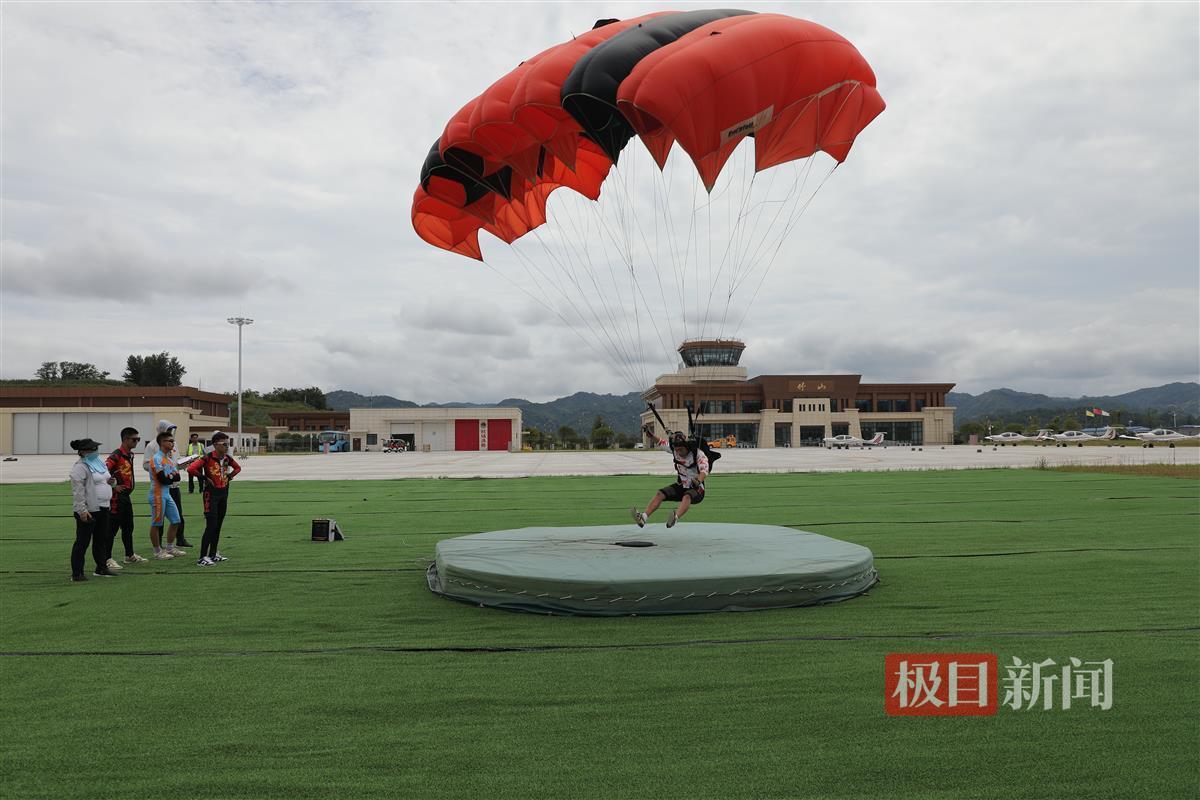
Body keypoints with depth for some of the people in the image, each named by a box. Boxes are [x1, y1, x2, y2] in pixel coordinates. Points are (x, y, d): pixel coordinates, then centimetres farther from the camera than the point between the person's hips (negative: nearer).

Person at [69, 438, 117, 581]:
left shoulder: (99, 463, 14)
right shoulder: (80, 467, -13)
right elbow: (78, 491, -18)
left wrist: (111, 481, 3)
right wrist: (82, 510, -24)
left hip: (103, 508, 9)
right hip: (88, 510, -9)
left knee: (101, 539, 15)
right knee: (82, 542, -3)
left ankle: (101, 568, 26)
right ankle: (76, 573, 3)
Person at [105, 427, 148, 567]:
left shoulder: (130, 455, 12)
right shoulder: (116, 455, -17)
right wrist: (113, 487, -18)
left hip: (126, 496, 9)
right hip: (117, 497, -9)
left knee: (128, 527, 17)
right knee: (112, 528, -3)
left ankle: (130, 555, 27)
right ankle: (107, 559, 3)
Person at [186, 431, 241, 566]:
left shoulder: (227, 458, 5)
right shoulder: (208, 458, -15)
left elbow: (238, 468, 24)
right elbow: (191, 469, -25)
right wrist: (204, 478, -15)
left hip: (224, 493, 7)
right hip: (211, 494, -7)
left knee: (218, 525, 12)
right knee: (211, 525, -11)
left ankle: (213, 554, 22)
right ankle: (202, 557, -7)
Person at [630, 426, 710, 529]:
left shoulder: (698, 454, -19)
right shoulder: (674, 449, -3)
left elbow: (704, 470, -35)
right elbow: (661, 443, 15)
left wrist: (699, 481, -54)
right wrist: (651, 435, 2)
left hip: (696, 489, -6)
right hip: (680, 486, 6)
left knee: (687, 497, -38)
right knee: (660, 494, -15)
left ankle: (675, 517, -64)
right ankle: (643, 517, -30)